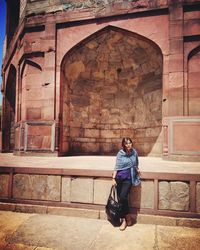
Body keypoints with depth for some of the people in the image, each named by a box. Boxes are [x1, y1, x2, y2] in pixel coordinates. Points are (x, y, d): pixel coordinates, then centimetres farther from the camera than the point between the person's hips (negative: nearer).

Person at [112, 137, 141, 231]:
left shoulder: (134, 152, 3)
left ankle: (124, 219, 4)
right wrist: (113, 178, -7)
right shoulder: (120, 154, -4)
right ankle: (126, 218, 20)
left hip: (129, 178, 0)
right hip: (120, 177, 0)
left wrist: (137, 170, 7)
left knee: (123, 197, -14)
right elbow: (117, 167, -3)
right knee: (120, 198, 1)